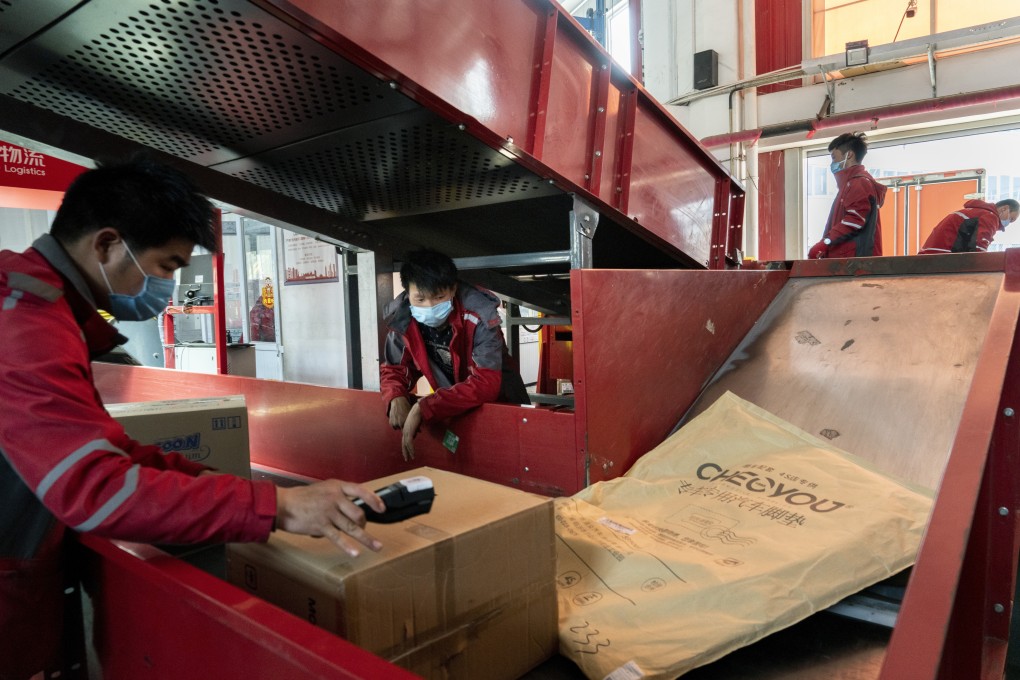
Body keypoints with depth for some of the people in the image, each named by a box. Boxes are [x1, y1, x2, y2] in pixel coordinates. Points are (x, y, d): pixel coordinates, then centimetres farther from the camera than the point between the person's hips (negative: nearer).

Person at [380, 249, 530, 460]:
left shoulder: (479, 315, -29)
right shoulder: (403, 319, -16)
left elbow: (487, 384, -36)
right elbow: (394, 369, -3)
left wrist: (423, 409, -42)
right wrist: (397, 398, -26)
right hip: (455, 408, 3)